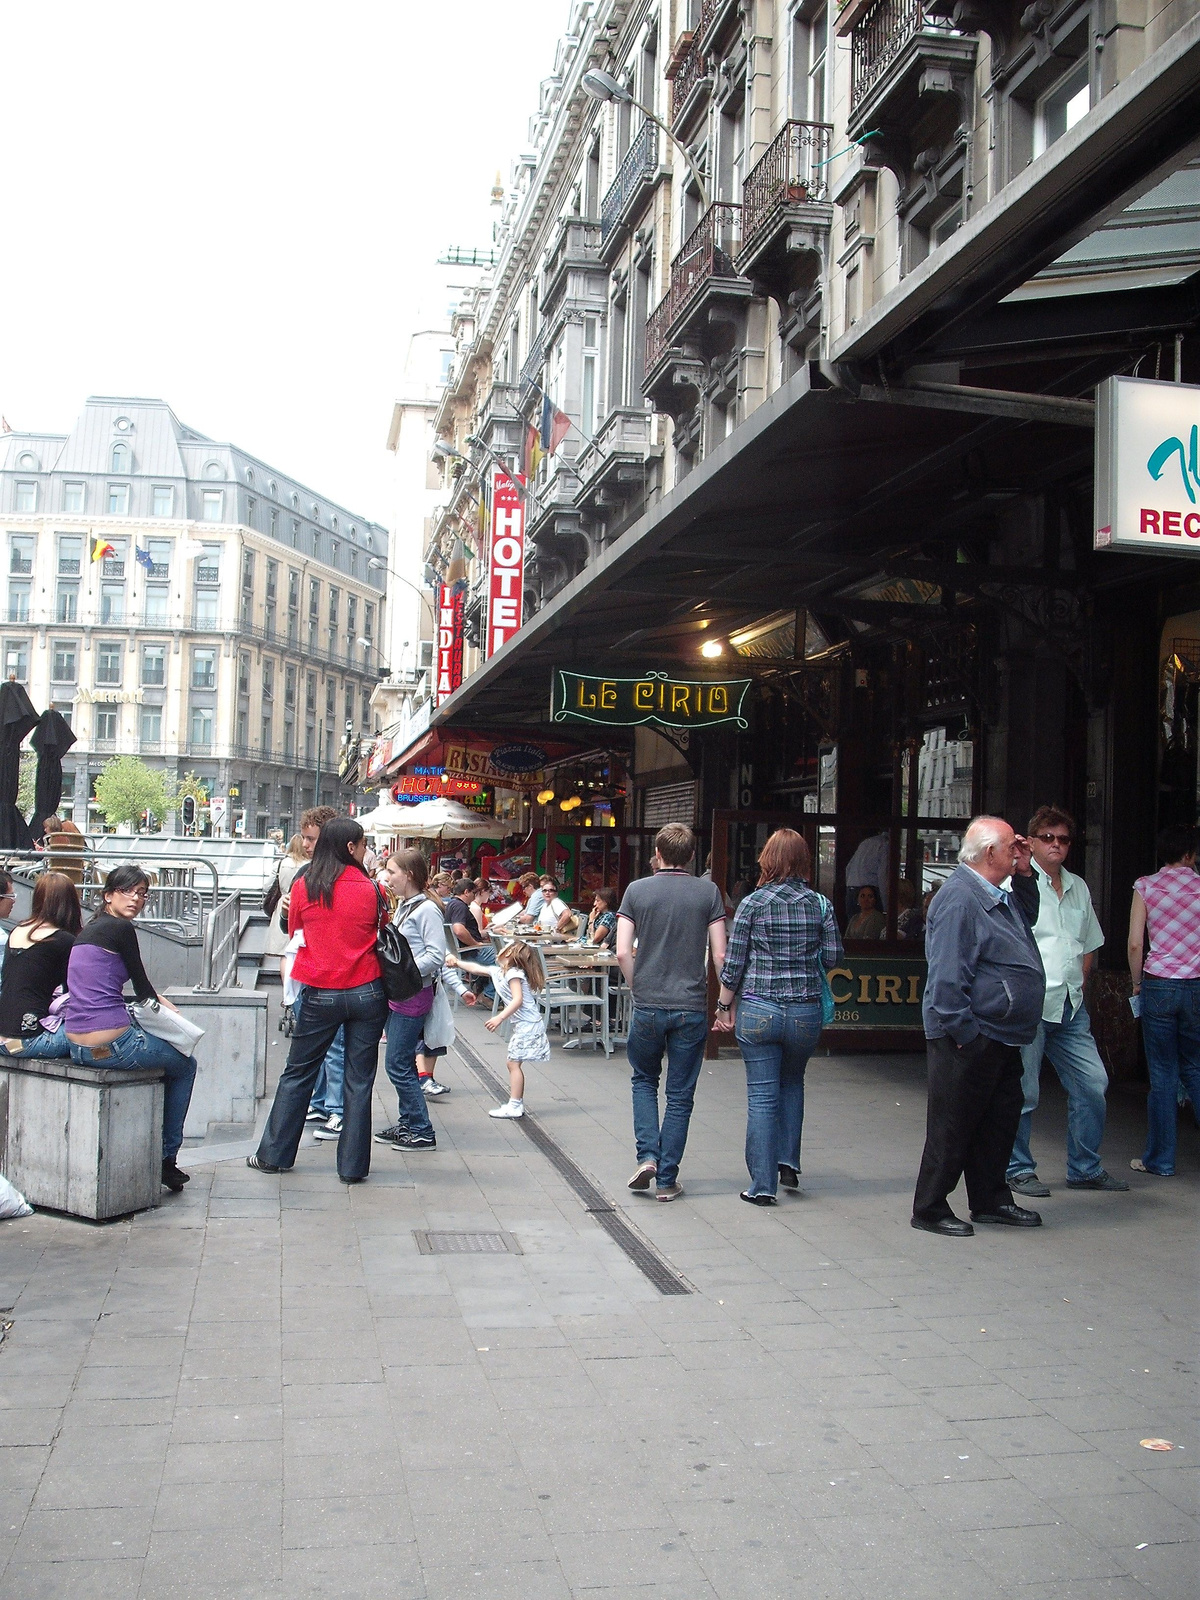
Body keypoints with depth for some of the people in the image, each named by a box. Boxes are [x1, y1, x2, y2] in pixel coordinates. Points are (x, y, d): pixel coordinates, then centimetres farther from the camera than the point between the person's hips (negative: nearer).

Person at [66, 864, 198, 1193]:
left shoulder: (87, 930, 16)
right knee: (185, 1065, 18)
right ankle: (166, 1158, 19)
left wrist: (155, 1001, 23)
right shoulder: (120, 928, -9)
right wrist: (162, 1003, 20)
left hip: (77, 1047, 8)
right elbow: (143, 989, -1)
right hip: (110, 1047, -8)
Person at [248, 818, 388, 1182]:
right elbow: (383, 935, 6)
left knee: (297, 1074, 13)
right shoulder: (369, 889, -6)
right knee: (359, 1080, 6)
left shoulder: (303, 886, -2)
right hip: (366, 993, -1)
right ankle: (353, 1165, 10)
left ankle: (274, 1155, 20)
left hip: (320, 994, 1)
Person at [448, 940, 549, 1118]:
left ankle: (514, 1106, -10)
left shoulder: (513, 973, -14)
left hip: (527, 1024, -10)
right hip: (522, 1025, 10)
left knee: (513, 1063, -10)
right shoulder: (497, 972, 13)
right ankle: (517, 1103, 15)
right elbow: (476, 968, 26)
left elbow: (518, 999, -24)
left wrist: (500, 1018, -27)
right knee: (513, 1063, 11)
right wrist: (457, 962, 30)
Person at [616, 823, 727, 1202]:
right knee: (680, 1096, 8)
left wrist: (638, 987, 10)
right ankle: (667, 1180, 11)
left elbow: (623, 952, -5)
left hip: (648, 1006, 0)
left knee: (644, 1081, 21)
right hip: (692, 1008, 0)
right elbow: (719, 955, -3)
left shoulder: (637, 890, 0)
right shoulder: (708, 892, -1)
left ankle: (647, 1156, 5)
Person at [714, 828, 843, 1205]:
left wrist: (724, 1006, 6)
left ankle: (762, 1185, 5)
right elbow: (833, 958, 2)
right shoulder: (821, 905, -1)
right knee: (792, 1084, 25)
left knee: (762, 1095, 3)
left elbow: (733, 962, -4)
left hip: (758, 1010, -2)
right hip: (805, 1011, 2)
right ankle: (789, 1162, 21)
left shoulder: (752, 903, -6)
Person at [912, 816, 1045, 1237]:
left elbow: (1028, 918, 33)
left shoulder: (998, 893, 12)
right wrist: (964, 1034, -22)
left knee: (1000, 1120, 17)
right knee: (953, 1125, 0)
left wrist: (1024, 875, 16)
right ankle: (929, 1208, 11)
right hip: (972, 1039, -10)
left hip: (1001, 1038, 10)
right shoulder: (959, 897, -20)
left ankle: (991, 1200, 30)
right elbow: (947, 976, -23)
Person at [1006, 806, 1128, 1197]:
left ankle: (1085, 1168, 20)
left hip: (1070, 1007, 7)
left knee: (1092, 1083, 7)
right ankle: (1018, 1170, 13)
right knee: (1022, 1092, -1)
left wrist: (1076, 986, 14)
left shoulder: (1078, 887, 16)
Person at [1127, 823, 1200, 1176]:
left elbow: (1135, 943, -5)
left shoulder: (1146, 886, -2)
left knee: (1162, 1074, 5)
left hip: (1158, 985, -1)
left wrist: (1137, 982, 8)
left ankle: (1160, 1158, 11)